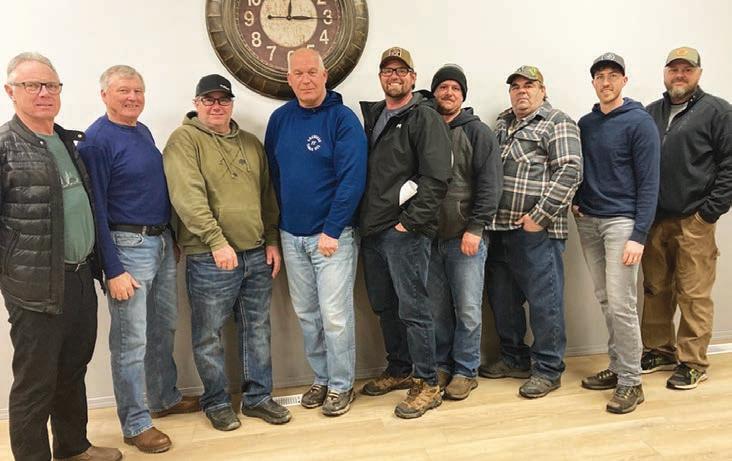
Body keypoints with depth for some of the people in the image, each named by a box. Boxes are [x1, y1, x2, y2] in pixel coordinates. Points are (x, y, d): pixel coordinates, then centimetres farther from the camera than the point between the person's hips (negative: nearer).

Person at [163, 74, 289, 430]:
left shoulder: (251, 143, 14)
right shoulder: (184, 140, -5)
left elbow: (267, 195, 16)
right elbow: (188, 197, -17)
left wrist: (272, 240, 10)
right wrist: (217, 241, -23)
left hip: (257, 255, 5)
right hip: (210, 258, -5)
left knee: (258, 330, 13)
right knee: (209, 335, 7)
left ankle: (258, 396, 28)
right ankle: (216, 402, 25)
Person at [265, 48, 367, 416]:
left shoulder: (343, 119, -8)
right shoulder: (280, 119, 7)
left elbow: (352, 179, -14)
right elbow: (272, 174, 14)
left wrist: (331, 231, -17)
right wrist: (278, 225, 10)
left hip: (332, 234, -5)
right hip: (291, 235, 5)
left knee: (334, 315, -1)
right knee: (306, 314, 13)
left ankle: (341, 385, 17)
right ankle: (321, 378, 30)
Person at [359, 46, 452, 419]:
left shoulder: (424, 117, -5)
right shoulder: (371, 115, 15)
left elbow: (436, 178, -14)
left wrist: (409, 221, -16)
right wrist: (364, 218, 8)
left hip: (404, 231, -7)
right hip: (371, 229, 7)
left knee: (412, 307, -2)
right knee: (383, 305, 16)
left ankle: (427, 384, 12)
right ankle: (399, 370, 32)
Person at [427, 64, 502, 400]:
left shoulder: (477, 132, 0)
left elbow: (490, 184, -7)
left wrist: (475, 228, -14)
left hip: (465, 237, -3)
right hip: (429, 236, 3)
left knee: (468, 309, 2)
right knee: (437, 308, 11)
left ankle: (465, 370, 17)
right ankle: (441, 366, 25)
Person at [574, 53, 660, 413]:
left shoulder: (640, 122, -6)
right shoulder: (585, 124, 11)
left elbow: (648, 183, -11)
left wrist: (639, 235, -17)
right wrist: (577, 200, 1)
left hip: (621, 222, -6)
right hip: (588, 222, 6)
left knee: (621, 304, -8)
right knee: (605, 301, 11)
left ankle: (631, 382, 4)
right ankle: (617, 367, 23)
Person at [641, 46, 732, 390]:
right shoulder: (651, 112, 14)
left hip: (694, 221, -4)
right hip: (654, 219, 5)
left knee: (694, 295, 0)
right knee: (656, 290, 11)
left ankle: (692, 363, 12)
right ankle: (659, 351, 25)